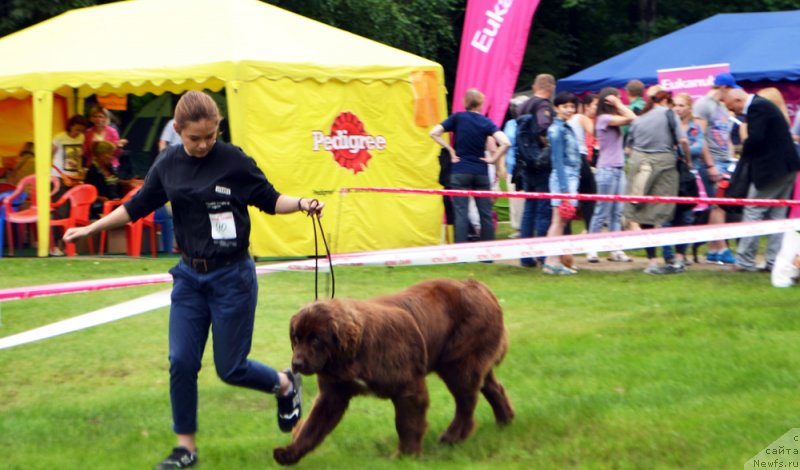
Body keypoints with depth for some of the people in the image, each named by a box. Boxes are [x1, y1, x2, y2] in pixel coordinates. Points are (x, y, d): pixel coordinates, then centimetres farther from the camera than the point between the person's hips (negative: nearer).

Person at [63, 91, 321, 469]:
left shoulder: (234, 162, -12)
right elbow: (138, 206, 12)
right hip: (190, 275, 4)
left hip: (232, 275, -4)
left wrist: (301, 204, -21)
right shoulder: (169, 164, 0)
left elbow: (269, 200, -3)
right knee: (181, 362, -1)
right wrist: (91, 228, 12)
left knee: (230, 367, 1)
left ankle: (286, 385, 32)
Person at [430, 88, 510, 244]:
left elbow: (434, 133, -6)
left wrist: (450, 150, -1)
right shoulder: (486, 122, 0)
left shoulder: (457, 118, -1)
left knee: (461, 213, -2)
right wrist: (492, 159, -1)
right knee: (486, 214, 8)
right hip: (481, 172, 1)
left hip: (460, 172, -1)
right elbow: (505, 143, -13)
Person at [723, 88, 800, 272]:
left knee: (753, 213, -3)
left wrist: (744, 153, -6)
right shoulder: (763, 104, 17)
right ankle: (775, 261, 11)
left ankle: (745, 261, 0)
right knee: (777, 215, 11)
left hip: (770, 170, -10)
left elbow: (755, 139, -24)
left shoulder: (756, 108, -14)